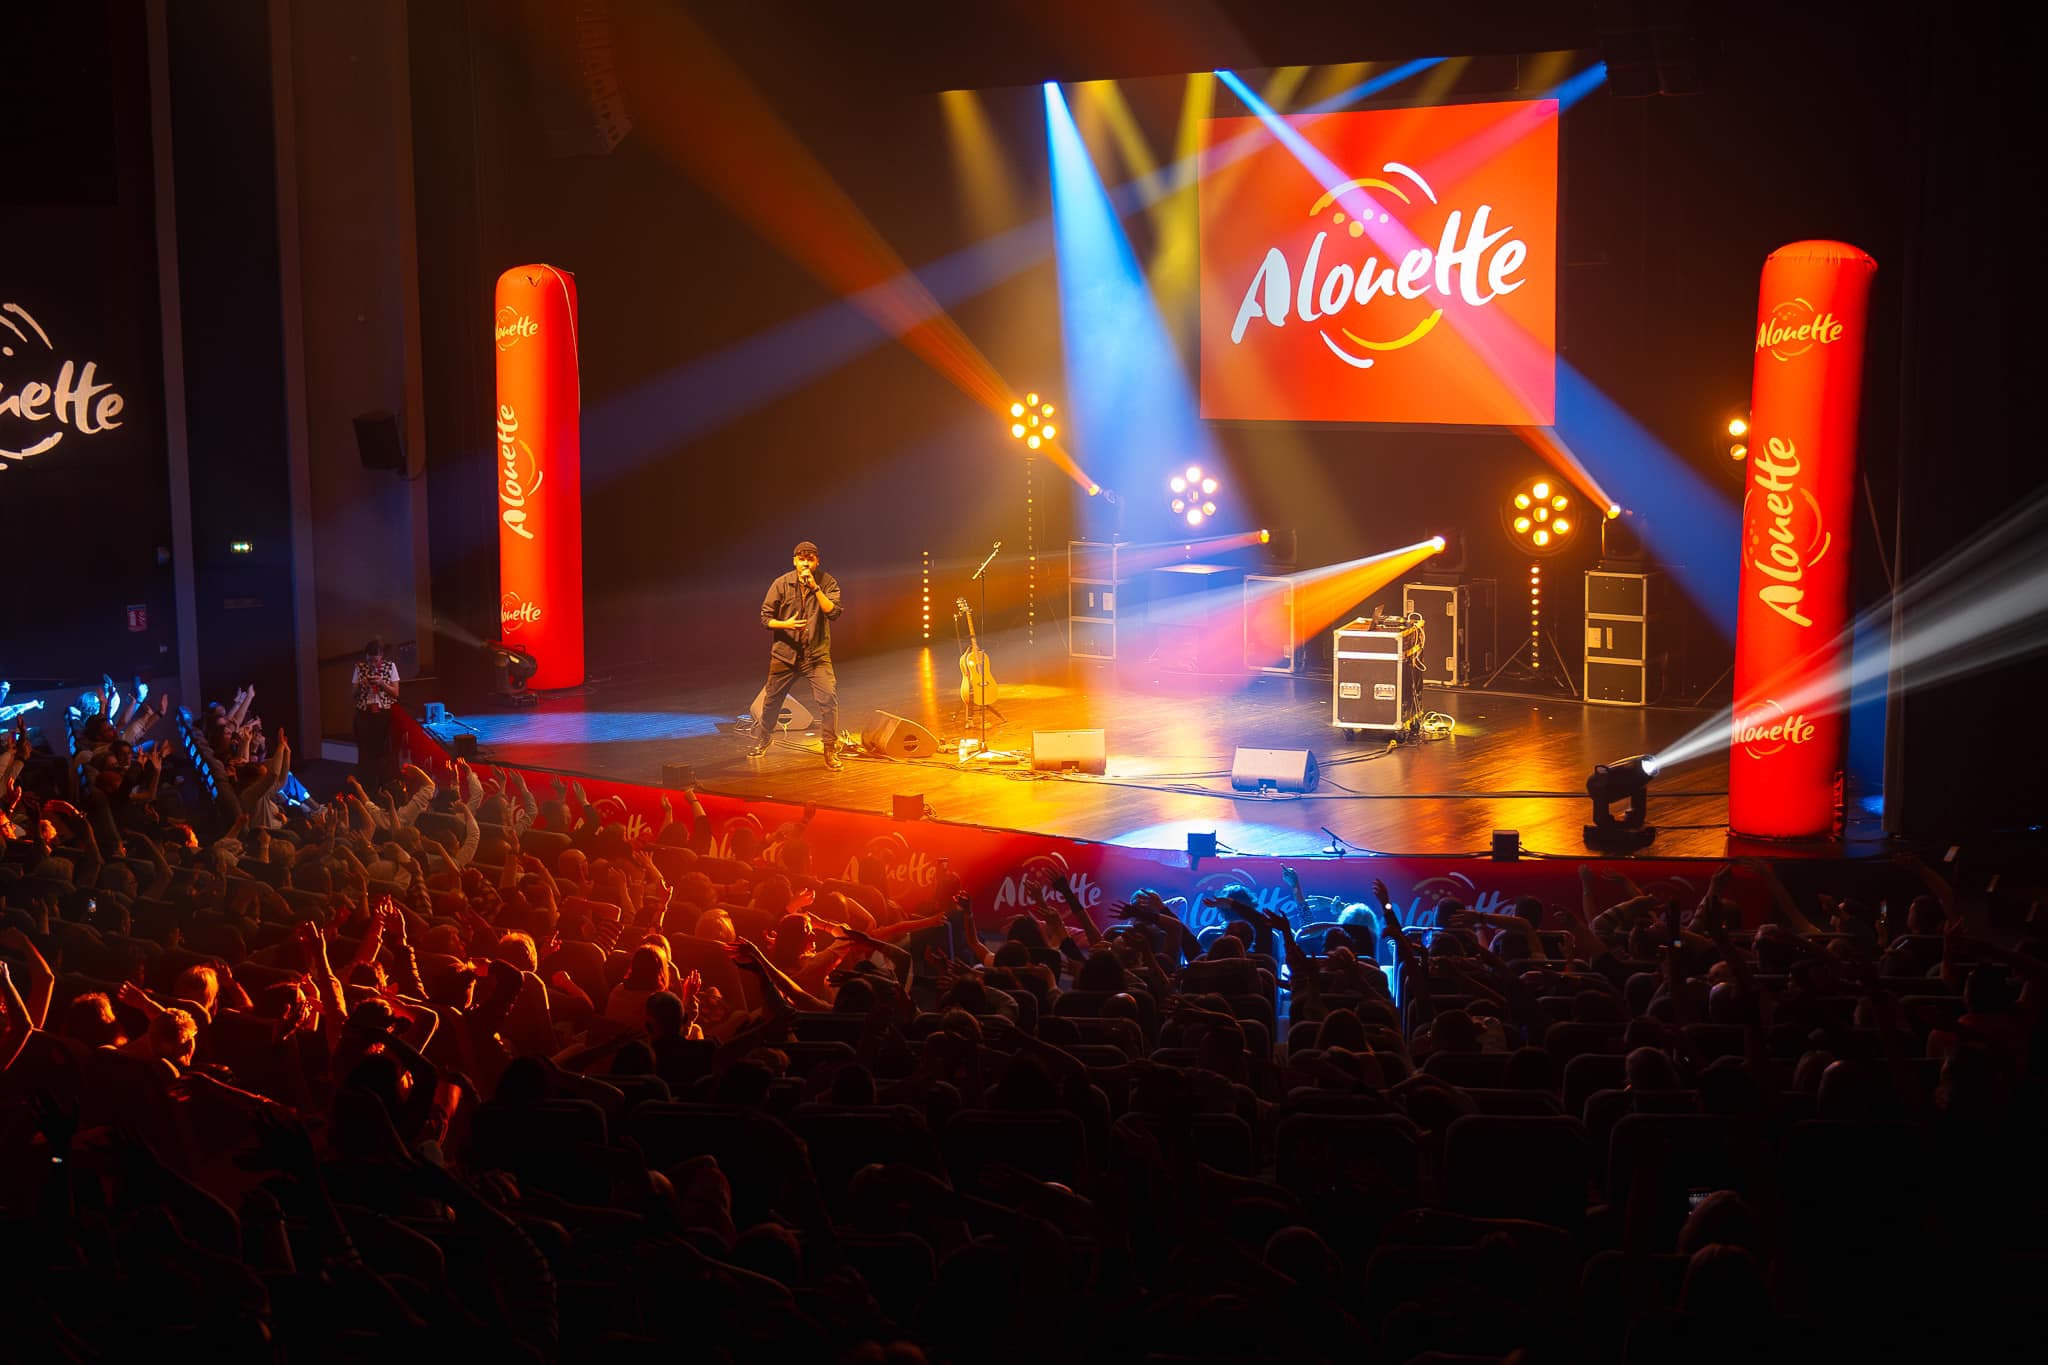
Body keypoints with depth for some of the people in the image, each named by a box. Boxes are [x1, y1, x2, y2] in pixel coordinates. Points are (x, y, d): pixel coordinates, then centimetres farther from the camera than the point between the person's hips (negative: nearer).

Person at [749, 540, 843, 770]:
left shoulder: (827, 582, -5)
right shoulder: (781, 584, -5)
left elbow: (833, 612, -19)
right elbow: (765, 618, -2)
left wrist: (814, 587, -24)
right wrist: (786, 624, -20)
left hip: (817, 654, -1)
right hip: (785, 653, 1)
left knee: (828, 697, -18)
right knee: (771, 699, 14)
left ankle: (830, 750, -6)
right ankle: (763, 739, 41)